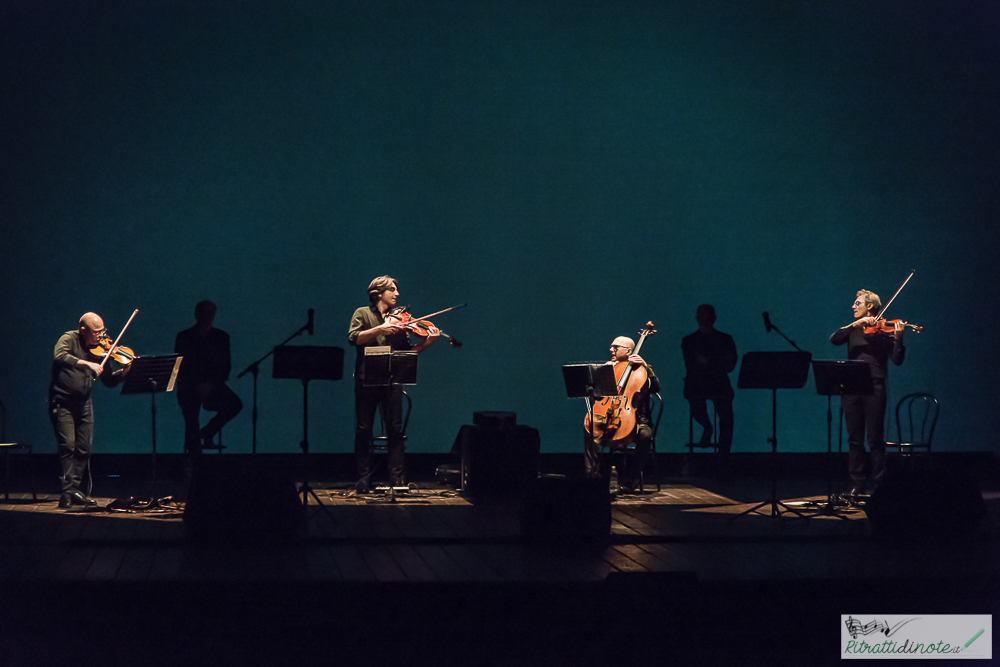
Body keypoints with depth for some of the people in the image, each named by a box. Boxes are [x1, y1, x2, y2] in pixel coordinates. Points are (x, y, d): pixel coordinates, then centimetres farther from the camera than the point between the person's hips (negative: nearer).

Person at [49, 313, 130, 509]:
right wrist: (87, 363, -38)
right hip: (62, 402, -6)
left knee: (83, 449, 5)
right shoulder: (69, 339, -9)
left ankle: (74, 488, 15)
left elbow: (108, 380, 6)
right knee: (67, 445, -12)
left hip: (83, 403, 6)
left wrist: (124, 371, -12)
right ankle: (66, 492, -9)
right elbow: (60, 357, -31)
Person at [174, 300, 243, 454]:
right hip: (189, 388, -2)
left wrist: (210, 384, -11)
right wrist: (197, 385, -12)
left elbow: (226, 366, 5)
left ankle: (207, 433, -4)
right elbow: (179, 367, 1)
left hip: (212, 385, 2)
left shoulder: (222, 337, 9)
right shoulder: (184, 338, 5)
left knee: (235, 404, -23)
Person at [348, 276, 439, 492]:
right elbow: (353, 338, -10)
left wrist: (427, 343, -4)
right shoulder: (363, 314, 8)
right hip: (366, 379, -3)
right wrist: (379, 330, -18)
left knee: (395, 429, -3)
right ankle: (364, 479, 5)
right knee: (363, 429, 0)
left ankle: (397, 478, 0)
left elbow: (408, 351, 12)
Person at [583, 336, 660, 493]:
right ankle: (591, 476, -22)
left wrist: (646, 367, -18)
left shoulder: (641, 368, 6)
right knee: (590, 429, -24)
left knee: (645, 434, -33)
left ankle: (630, 479, -22)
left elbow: (656, 388, -8)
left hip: (635, 418, -3)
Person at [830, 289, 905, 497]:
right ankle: (858, 485, 11)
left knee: (875, 439, -3)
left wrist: (898, 339, -21)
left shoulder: (884, 330, 5)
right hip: (852, 388, 4)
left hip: (874, 388, -4)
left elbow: (897, 360, -5)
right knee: (854, 439, 5)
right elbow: (834, 339, -2)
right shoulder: (853, 330, 17)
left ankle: (876, 486, 2)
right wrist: (855, 324, -13)